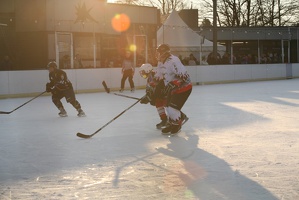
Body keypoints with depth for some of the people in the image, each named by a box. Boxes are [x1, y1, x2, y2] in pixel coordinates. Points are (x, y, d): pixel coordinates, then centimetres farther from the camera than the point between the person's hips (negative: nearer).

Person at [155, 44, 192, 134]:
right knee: (168, 105, 12)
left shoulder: (173, 61, -26)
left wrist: (173, 84, -35)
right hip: (173, 89, 10)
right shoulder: (161, 63, 5)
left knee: (172, 107, -12)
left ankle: (176, 125, 9)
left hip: (184, 87, -10)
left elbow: (184, 76, -30)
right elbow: (158, 78, 13)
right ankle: (181, 117, 33)